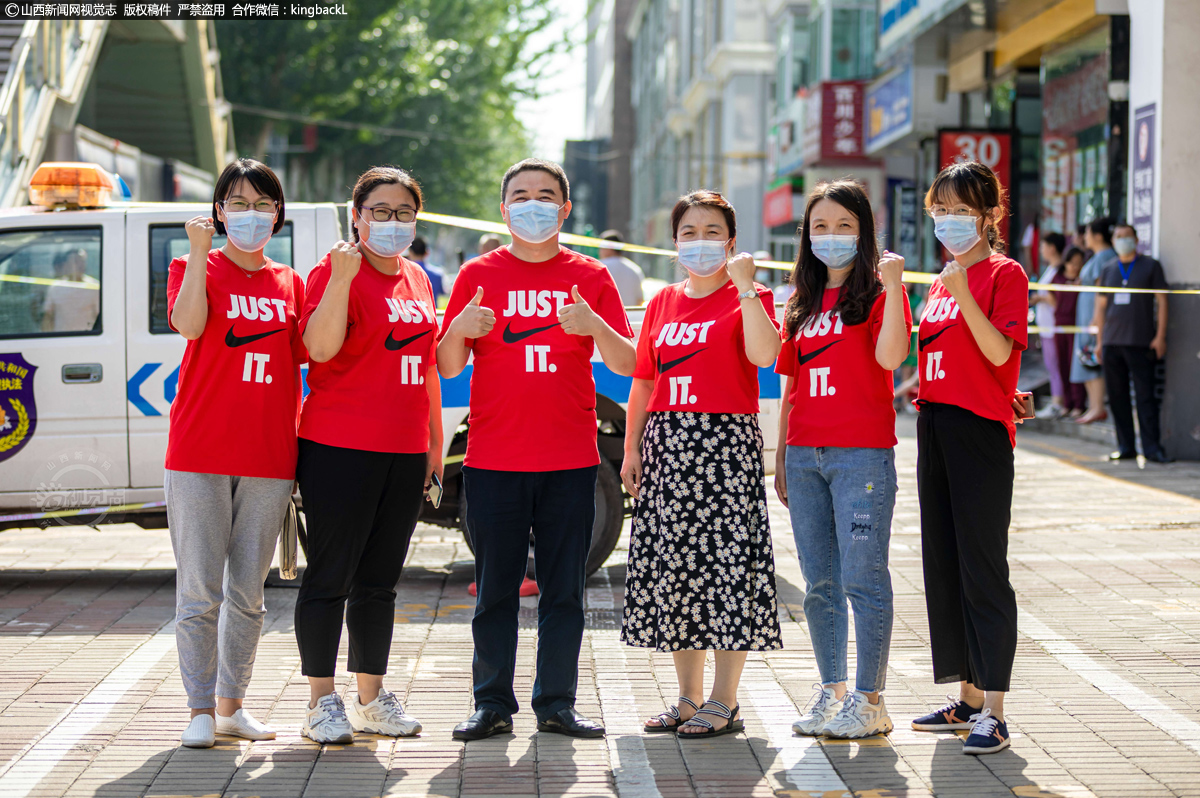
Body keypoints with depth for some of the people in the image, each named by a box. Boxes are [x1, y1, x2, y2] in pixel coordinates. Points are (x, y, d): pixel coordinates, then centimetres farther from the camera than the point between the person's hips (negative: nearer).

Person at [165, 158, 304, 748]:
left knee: (248, 593, 9)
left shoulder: (290, 284, 13)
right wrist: (199, 253, -15)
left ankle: (231, 705, 19)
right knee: (200, 592, -3)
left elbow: (305, 358, 12)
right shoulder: (194, 269, 4)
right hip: (199, 454, -3)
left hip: (268, 456, 4)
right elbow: (189, 324, -17)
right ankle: (200, 710, 4)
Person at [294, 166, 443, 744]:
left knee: (380, 582, 12)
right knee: (331, 576, -2)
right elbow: (320, 347, -22)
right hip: (339, 448, -7)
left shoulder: (417, 279, 15)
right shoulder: (335, 271, -7)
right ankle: (322, 702, 6)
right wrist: (342, 277, -30)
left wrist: (435, 442, 22)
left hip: (404, 452, 7)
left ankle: (371, 698, 20)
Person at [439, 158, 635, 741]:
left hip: (570, 458, 0)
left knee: (563, 588, 4)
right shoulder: (478, 275, 6)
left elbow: (627, 365, 0)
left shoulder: (590, 277, 6)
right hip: (493, 458, 0)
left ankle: (557, 704, 12)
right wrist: (459, 331, -17)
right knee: (495, 588, 3)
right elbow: (448, 367, 5)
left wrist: (596, 326, -19)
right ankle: (492, 704, 11)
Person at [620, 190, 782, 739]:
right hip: (668, 444, 6)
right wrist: (631, 447, 10)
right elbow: (643, 382, 16)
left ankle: (724, 703, 1)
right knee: (669, 563, 7)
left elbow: (764, 354, -22)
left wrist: (744, 285, -21)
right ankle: (689, 697, 17)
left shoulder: (747, 299, -1)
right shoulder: (662, 303, 14)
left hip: (726, 442, -6)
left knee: (726, 560, -6)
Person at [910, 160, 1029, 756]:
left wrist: (962, 292, -25)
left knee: (983, 568, -8)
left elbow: (999, 352, -18)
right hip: (935, 426, 8)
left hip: (981, 430, -8)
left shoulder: (1004, 273, -5)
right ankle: (967, 698, 20)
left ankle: (993, 710, -5)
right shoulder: (941, 280, 17)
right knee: (943, 565, 10)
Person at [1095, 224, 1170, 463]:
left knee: (1145, 396, -7)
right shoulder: (1108, 270, 14)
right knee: (1117, 396, 4)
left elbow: (1161, 301, 2)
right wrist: (1099, 340, 11)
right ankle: (1126, 446, 10)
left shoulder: (1151, 266, 4)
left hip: (1141, 344, -4)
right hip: (1112, 342, 4)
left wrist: (1160, 336, -6)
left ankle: (1152, 448, -5)